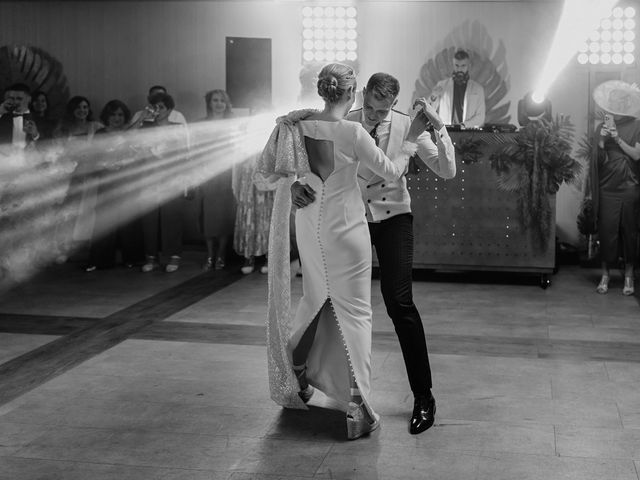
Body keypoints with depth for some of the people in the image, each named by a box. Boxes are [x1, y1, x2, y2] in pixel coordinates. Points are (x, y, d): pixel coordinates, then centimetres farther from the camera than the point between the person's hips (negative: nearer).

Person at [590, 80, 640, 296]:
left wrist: (618, 139, -13)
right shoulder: (601, 128, 6)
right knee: (607, 231, -1)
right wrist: (602, 142, -14)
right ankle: (605, 274, 8)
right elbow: (600, 160, 2)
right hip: (608, 188, 1)